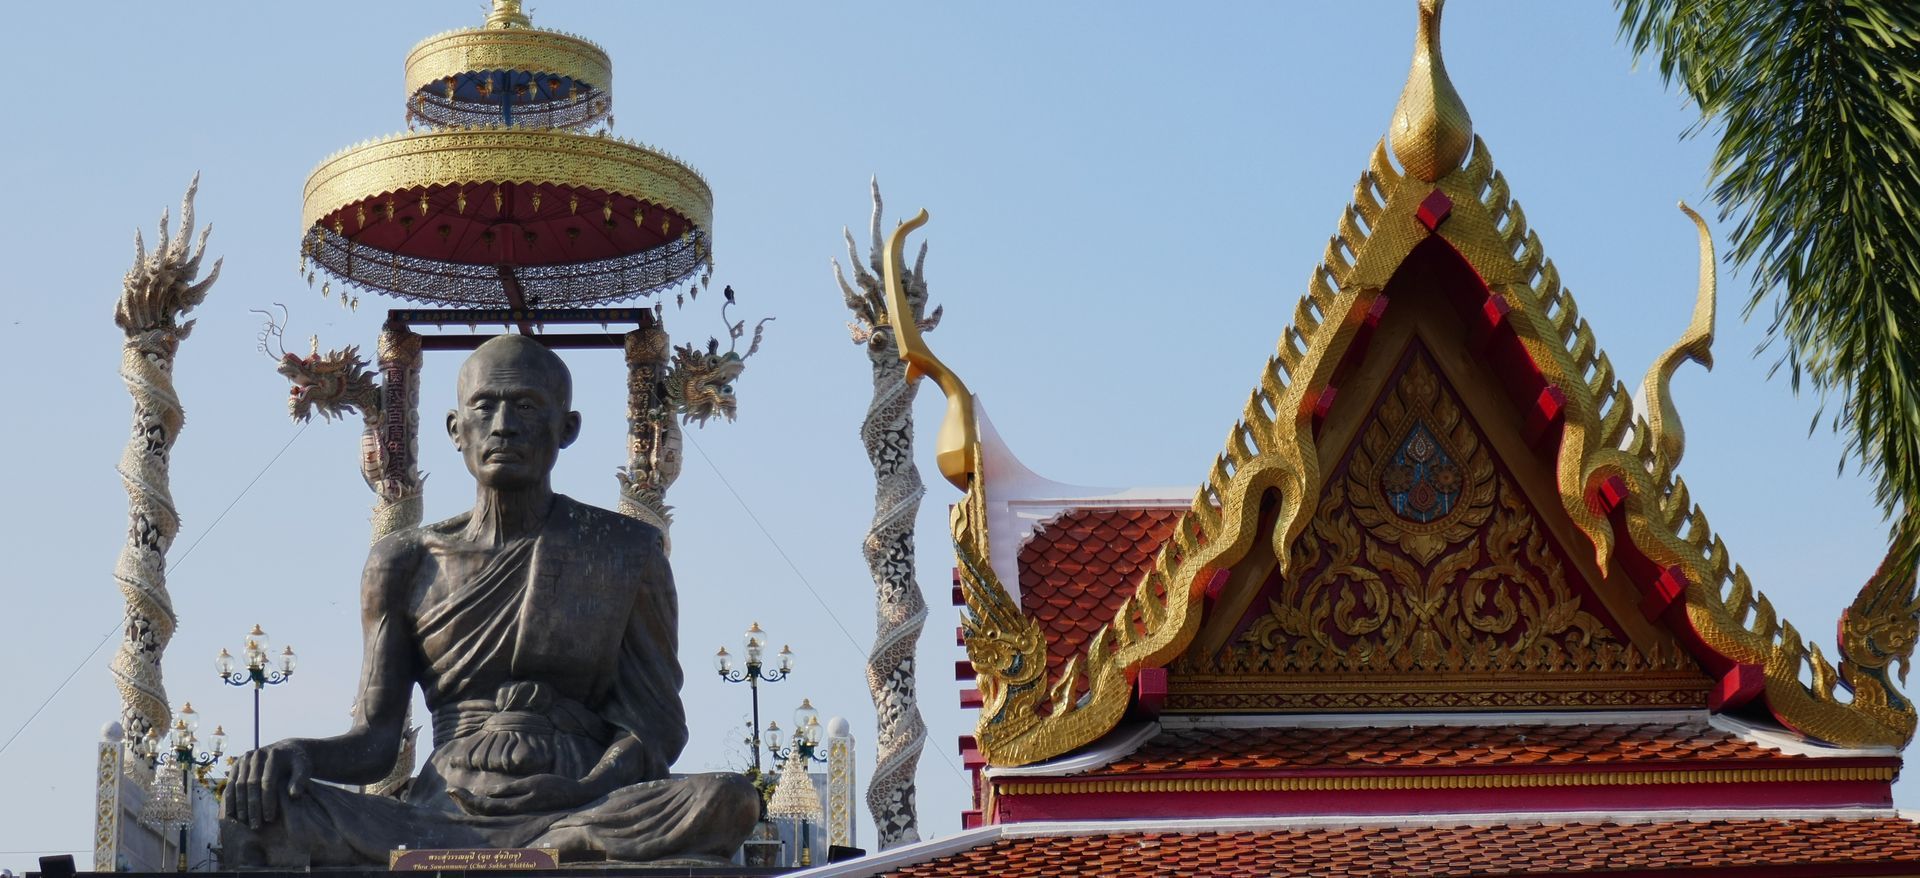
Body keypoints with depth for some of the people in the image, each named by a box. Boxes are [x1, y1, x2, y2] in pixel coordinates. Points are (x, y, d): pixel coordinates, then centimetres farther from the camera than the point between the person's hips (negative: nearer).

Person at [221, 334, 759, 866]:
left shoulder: (624, 553, 11)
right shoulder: (407, 563, 15)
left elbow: (657, 722, 6)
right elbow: (375, 739, 12)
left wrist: (584, 790, -16)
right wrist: (295, 755, -12)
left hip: (582, 808, -1)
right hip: (443, 811, 2)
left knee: (730, 801, -32)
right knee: (251, 813, -27)